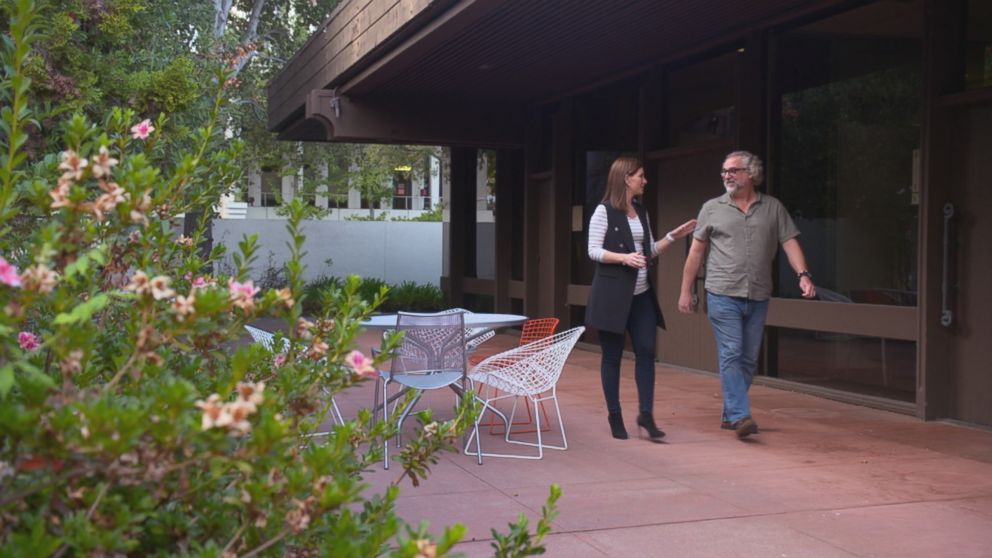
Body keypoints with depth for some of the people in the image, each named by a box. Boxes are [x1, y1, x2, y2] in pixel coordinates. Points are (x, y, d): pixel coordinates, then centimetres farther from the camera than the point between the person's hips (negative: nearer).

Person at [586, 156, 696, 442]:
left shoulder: (641, 212, 14)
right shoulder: (604, 211, -7)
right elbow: (594, 251, -11)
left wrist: (674, 235, 10)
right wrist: (624, 258, -23)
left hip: (641, 294, 6)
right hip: (612, 293, -6)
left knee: (646, 351, -2)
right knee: (612, 355, 2)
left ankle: (646, 414, 2)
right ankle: (614, 415, 12)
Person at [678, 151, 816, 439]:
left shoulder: (773, 208, 7)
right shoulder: (712, 209, 5)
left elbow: (789, 242, 2)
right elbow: (696, 251, 8)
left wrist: (803, 274, -15)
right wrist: (685, 291, 6)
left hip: (758, 297, 2)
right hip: (723, 294, -2)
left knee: (748, 359, 8)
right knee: (731, 355, -11)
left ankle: (730, 415, 20)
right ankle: (740, 416, -13)